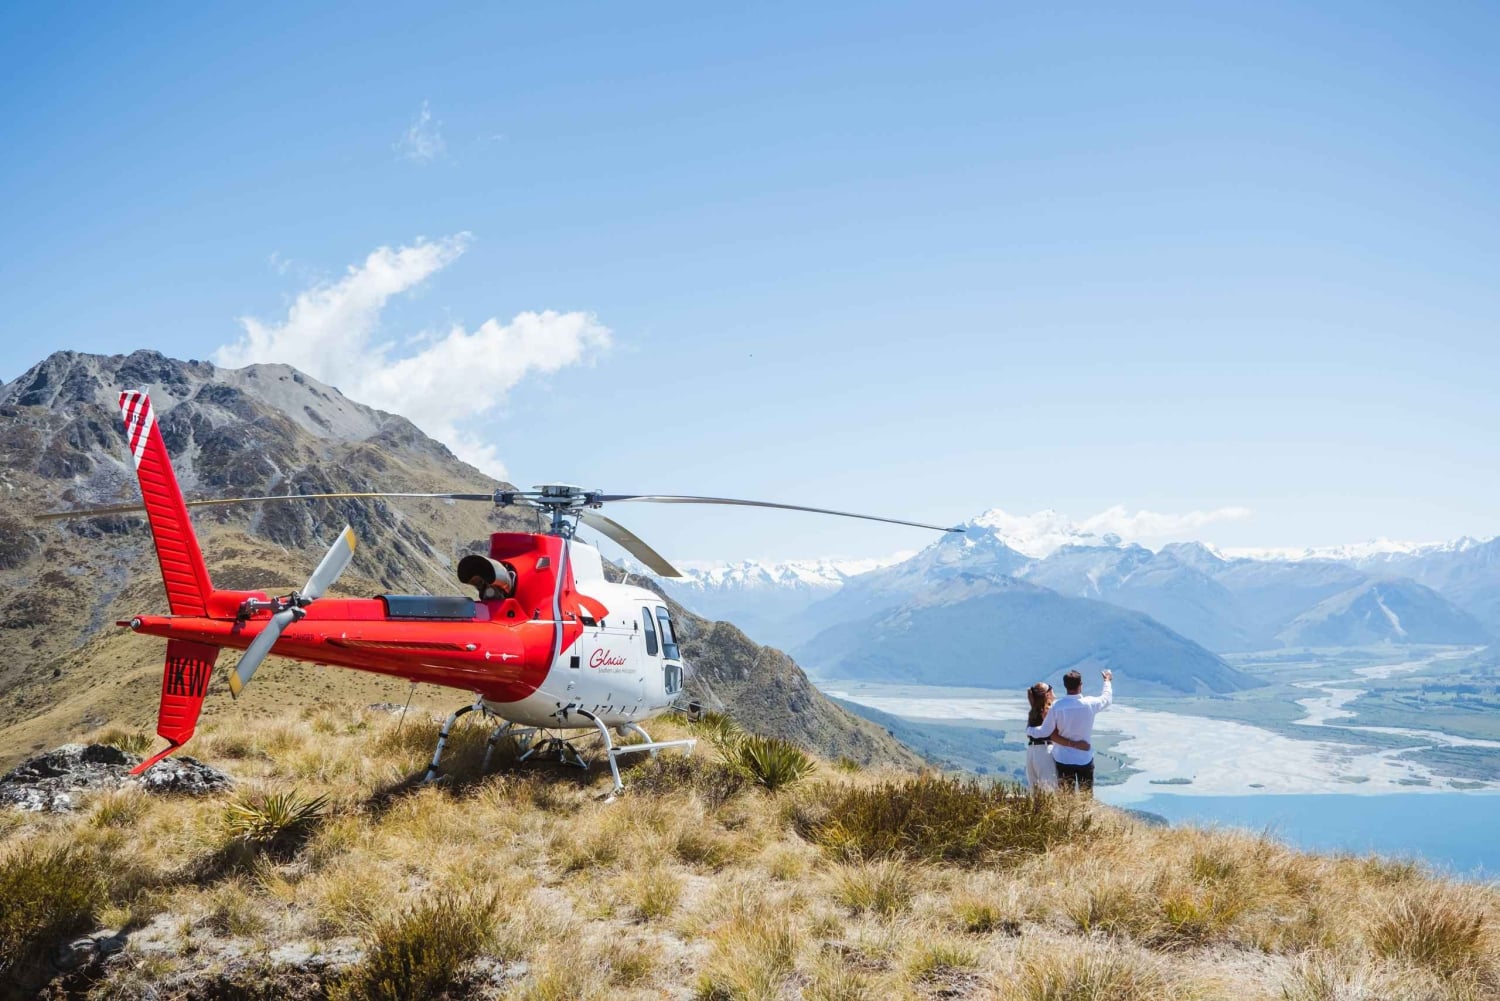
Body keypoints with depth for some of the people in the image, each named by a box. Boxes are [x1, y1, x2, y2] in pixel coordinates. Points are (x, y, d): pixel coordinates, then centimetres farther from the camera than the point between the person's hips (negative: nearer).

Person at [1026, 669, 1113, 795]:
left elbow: (1045, 731, -10)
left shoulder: (1057, 706, -16)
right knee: (1087, 796, 12)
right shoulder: (1090, 703, -12)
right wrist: (1107, 680, 29)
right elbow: (1107, 698, 10)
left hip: (1063, 759, 0)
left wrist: (1029, 730, 10)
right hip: (1085, 759, 1)